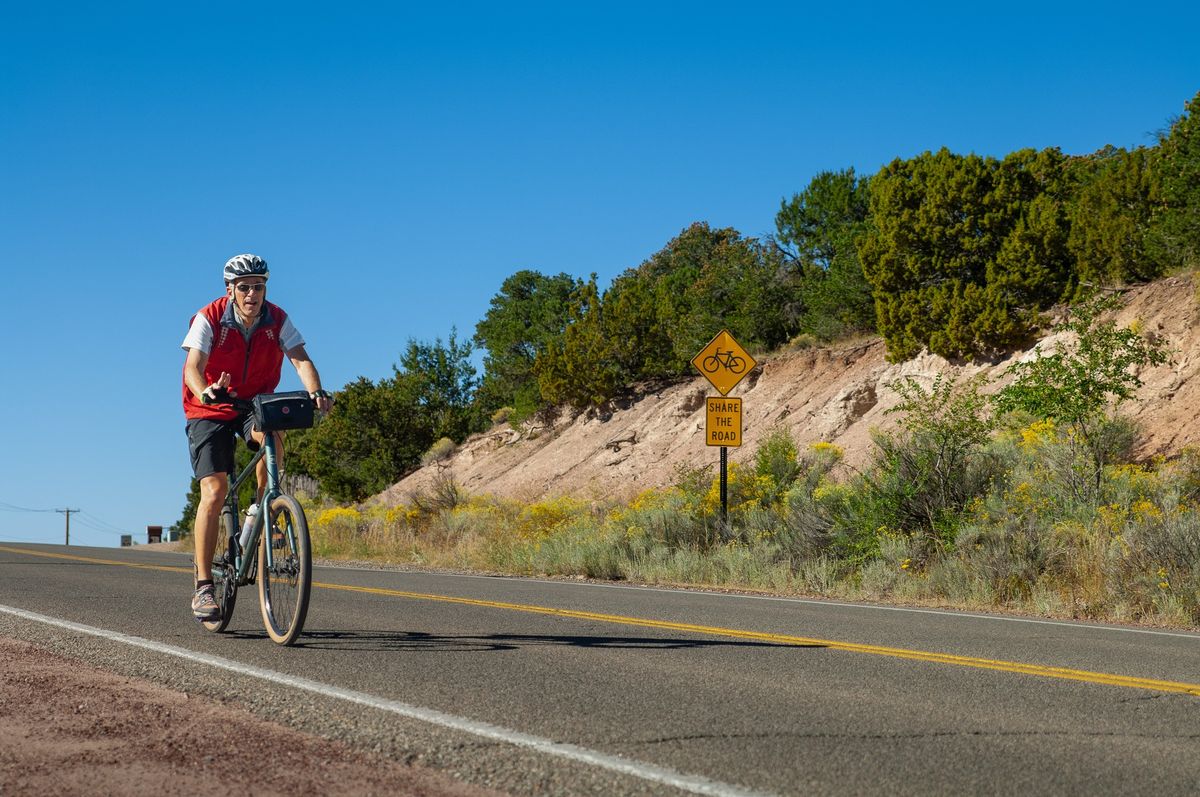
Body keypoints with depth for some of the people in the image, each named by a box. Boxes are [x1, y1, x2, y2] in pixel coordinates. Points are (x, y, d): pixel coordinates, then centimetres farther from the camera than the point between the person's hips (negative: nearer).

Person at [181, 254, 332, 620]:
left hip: (255, 403, 2)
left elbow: (300, 358, -23)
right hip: (210, 411, -2)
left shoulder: (278, 320, -11)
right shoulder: (209, 319, -19)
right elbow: (193, 366, -31)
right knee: (214, 489, -15)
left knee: (271, 437, -34)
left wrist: (316, 391, -44)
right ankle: (203, 586, -11)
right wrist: (204, 392, -54)